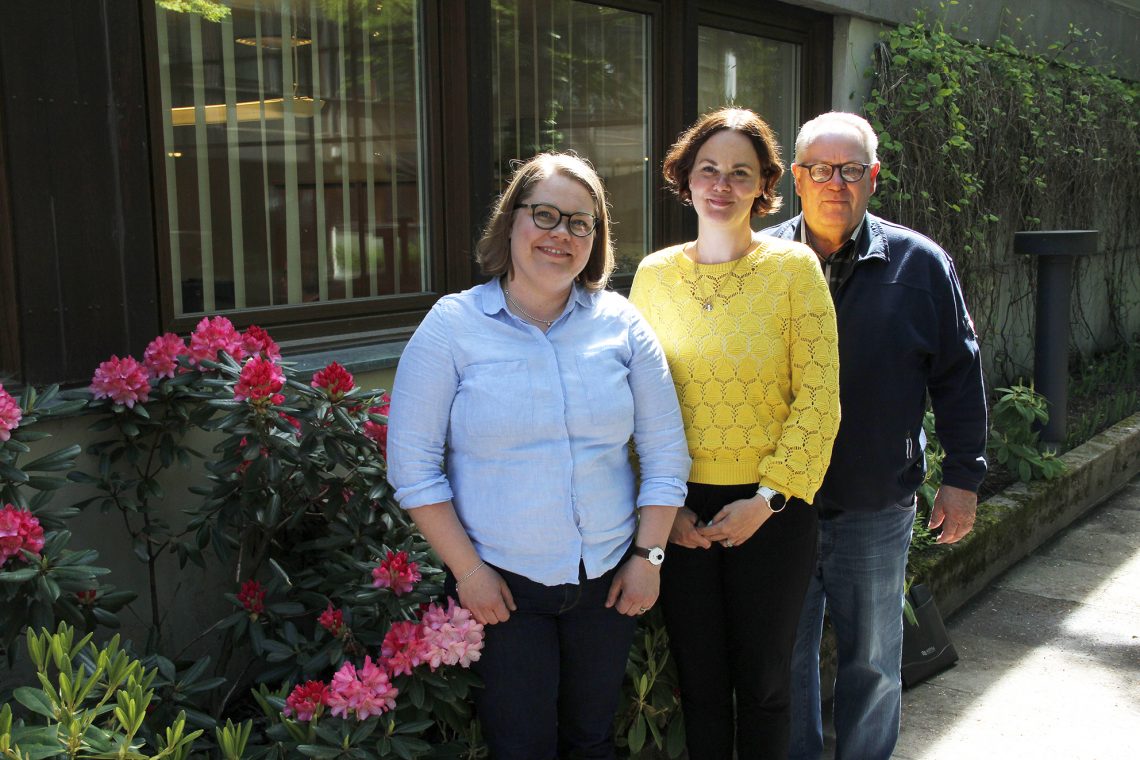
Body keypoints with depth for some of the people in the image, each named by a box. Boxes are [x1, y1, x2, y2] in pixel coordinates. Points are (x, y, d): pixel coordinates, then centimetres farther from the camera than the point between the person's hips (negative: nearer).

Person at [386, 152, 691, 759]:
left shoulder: (621, 323, 0)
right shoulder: (453, 325, -7)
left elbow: (665, 450, 4)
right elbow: (413, 467, -7)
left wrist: (648, 554, 0)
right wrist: (468, 571, -9)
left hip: (608, 579, 3)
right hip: (500, 585, -2)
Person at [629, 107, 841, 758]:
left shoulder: (795, 268, -4)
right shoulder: (654, 275, 3)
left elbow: (818, 399, -7)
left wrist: (768, 498, -13)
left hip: (771, 511, -2)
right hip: (681, 515, 2)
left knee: (763, 681, 12)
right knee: (700, 680, 14)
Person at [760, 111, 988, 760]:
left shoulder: (920, 263, -1)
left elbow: (959, 375, 4)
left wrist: (963, 475, 1)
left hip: (877, 508, 0)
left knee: (873, 661, 14)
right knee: (785, 655, 13)